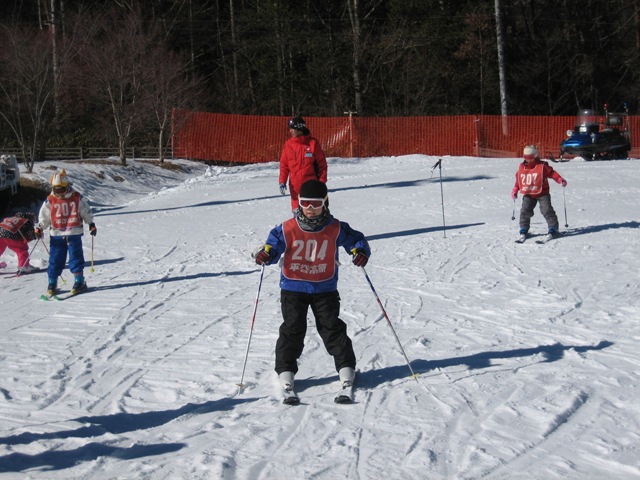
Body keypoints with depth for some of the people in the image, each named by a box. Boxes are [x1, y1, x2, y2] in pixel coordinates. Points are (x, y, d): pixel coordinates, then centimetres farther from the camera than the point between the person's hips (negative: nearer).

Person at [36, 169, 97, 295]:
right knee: (55, 259, 3)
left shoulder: (77, 198, 0)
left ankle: (79, 281, 5)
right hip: (56, 234, 1)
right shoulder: (50, 201, 0)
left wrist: (91, 224, 5)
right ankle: (52, 283, 11)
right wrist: (40, 228, -4)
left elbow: (86, 212, 9)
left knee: (75, 257, -1)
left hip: (74, 233, -1)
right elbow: (44, 217, 6)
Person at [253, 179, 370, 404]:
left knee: (332, 328, -2)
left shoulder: (335, 229, -5)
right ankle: (286, 375, 1)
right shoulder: (287, 229, -8)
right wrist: (264, 254, -25)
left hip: (325, 289, 0)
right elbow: (273, 246, -2)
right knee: (292, 330, -4)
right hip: (293, 288, 0)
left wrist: (360, 251, -16)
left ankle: (347, 373, 6)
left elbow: (355, 239, 6)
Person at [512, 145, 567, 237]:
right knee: (525, 211, -3)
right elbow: (518, 180, 16)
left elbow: (552, 173, -8)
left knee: (547, 210, -9)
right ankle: (524, 229, 11)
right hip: (528, 195, 4)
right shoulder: (522, 167, 5)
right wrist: (515, 190, 16)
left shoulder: (542, 166, -9)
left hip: (542, 193, -4)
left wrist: (560, 180, -22)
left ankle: (553, 228, -1)